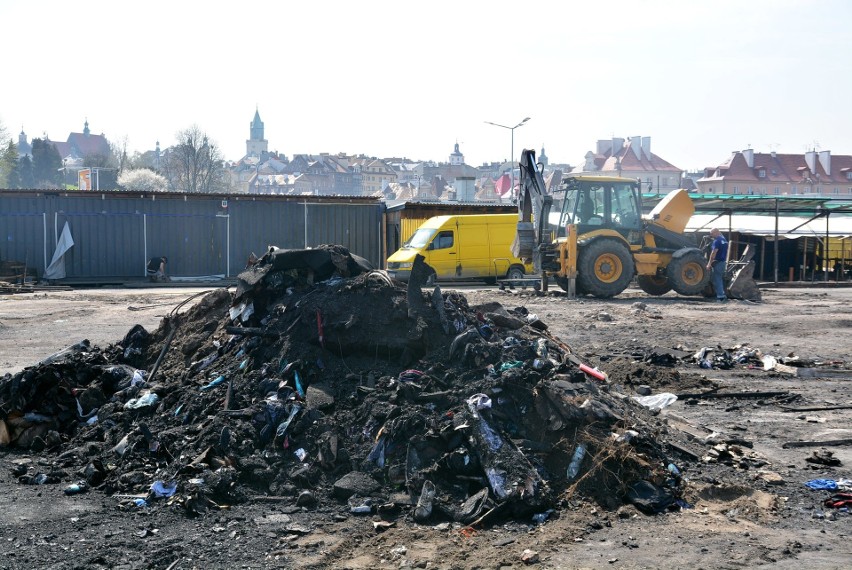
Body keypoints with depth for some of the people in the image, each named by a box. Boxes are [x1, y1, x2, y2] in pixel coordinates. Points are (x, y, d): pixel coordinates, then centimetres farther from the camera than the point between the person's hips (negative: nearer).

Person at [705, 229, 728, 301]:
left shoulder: (717, 241, -16)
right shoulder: (724, 240, 14)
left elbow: (713, 253, -20)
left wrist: (709, 263, -18)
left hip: (717, 263, -9)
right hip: (723, 262, 9)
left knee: (716, 280, -4)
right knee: (720, 279, 16)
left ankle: (721, 296, -8)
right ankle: (722, 295, 18)